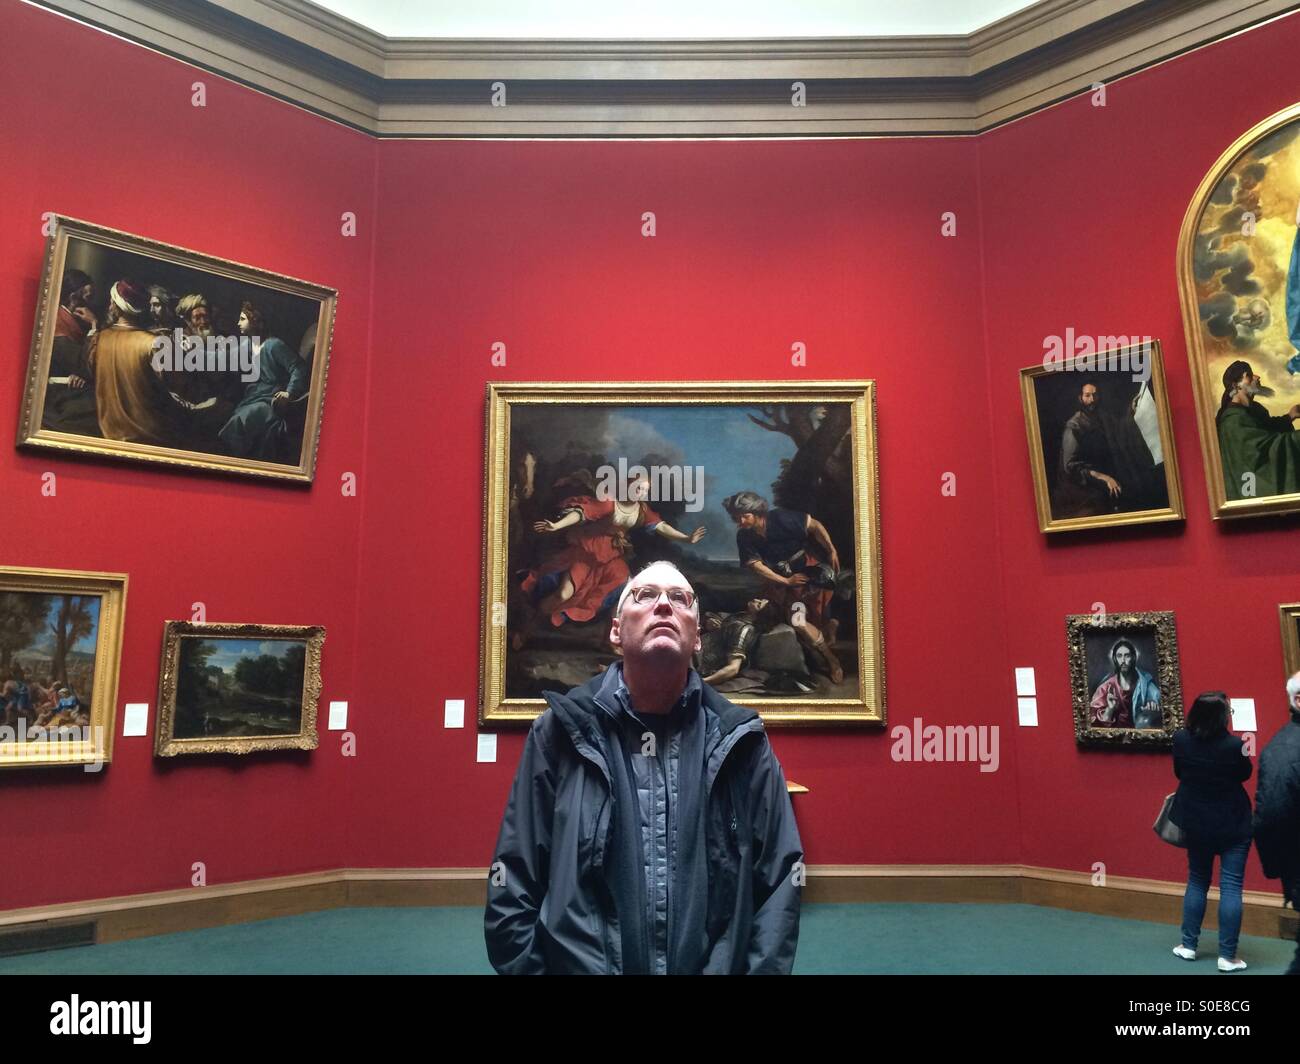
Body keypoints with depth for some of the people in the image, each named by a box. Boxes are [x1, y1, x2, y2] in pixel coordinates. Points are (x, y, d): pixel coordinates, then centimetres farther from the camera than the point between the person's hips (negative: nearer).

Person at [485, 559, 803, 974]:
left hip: (719, 966, 1)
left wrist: (761, 968, -11)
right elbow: (512, 891, -4)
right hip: (580, 963, -1)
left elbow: (780, 886, -1)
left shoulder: (740, 741, -2)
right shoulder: (558, 735, -6)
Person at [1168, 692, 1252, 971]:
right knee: (1231, 887, 3)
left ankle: (1188, 945, 23)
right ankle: (1227, 956, 6)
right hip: (1233, 825, -3)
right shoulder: (1234, 745, -20)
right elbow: (1246, 774, 0)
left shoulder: (1180, 740, -10)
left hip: (1196, 823, 3)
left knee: (1197, 882, 17)